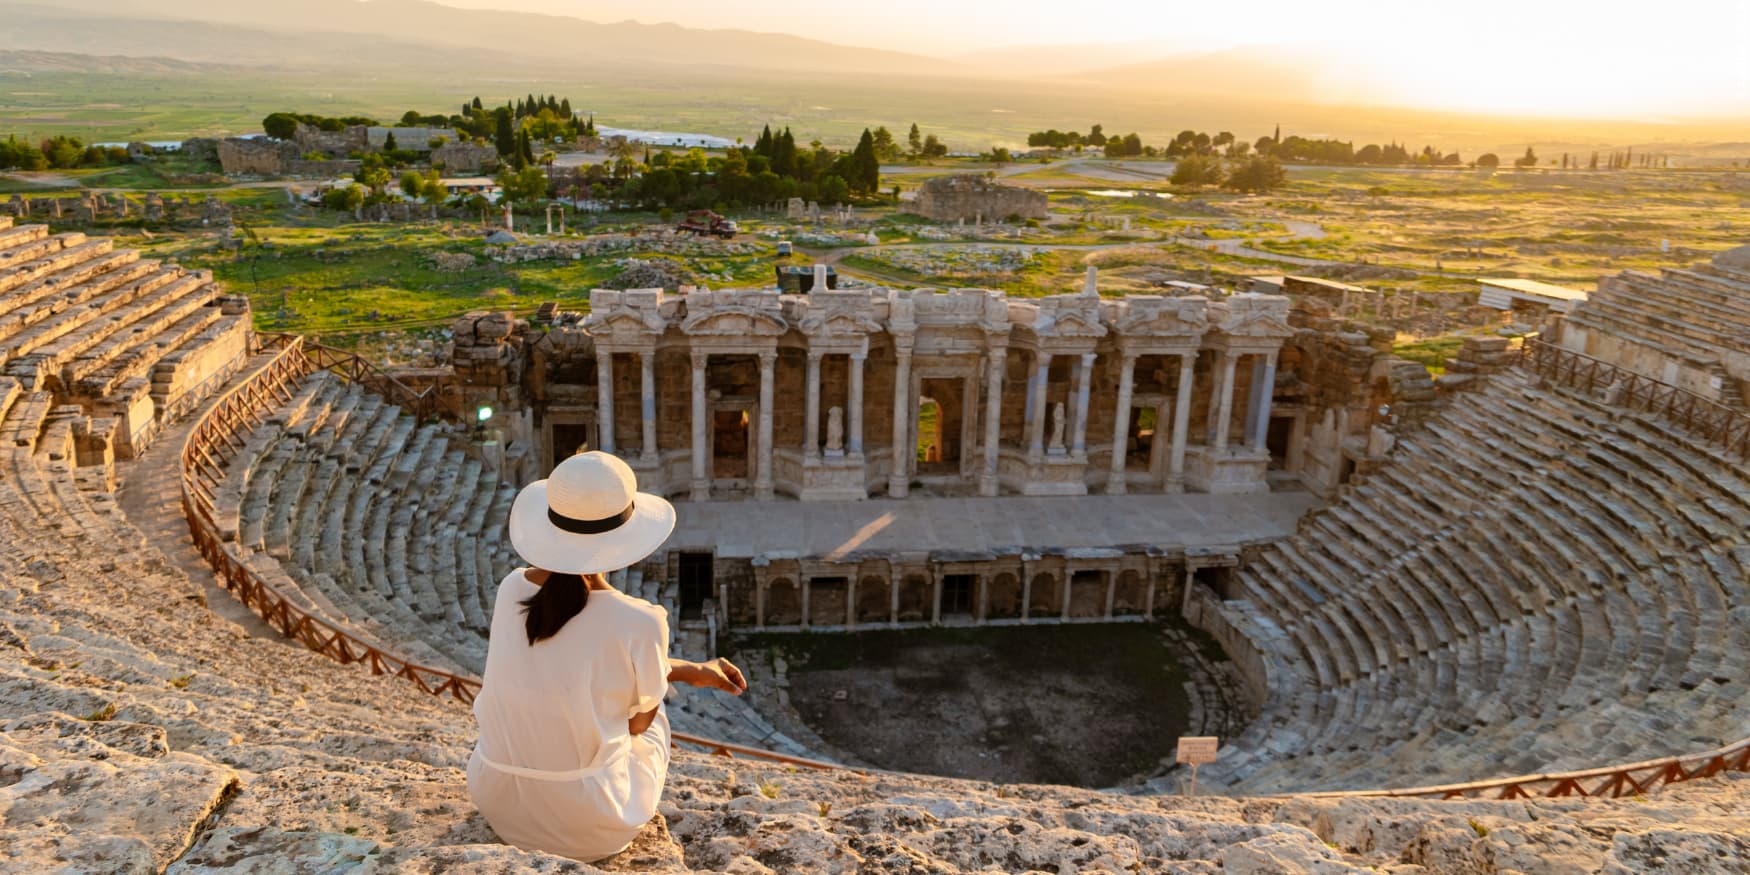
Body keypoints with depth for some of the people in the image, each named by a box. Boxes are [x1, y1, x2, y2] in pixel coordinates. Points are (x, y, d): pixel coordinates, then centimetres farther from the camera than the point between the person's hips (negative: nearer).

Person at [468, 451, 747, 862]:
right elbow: (637, 721, -7)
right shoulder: (641, 623, -24)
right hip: (590, 820, -4)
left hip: (499, 803, 4)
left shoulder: (512, 589, -8)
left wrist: (689, 670, 13)